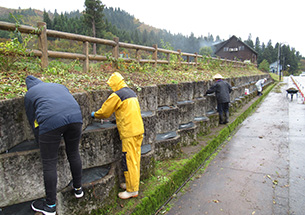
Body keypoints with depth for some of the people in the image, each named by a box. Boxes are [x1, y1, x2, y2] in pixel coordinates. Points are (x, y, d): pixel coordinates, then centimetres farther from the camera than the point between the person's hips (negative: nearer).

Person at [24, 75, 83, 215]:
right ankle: (78, 189, 38)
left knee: (49, 164, 7)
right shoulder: (59, 86, 33)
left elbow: (34, 122, 23)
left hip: (51, 121, -4)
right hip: (75, 117, 5)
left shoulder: (29, 94, 23)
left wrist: (42, 144, 35)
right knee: (74, 154, 22)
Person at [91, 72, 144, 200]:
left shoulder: (116, 95, -11)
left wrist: (94, 115, 16)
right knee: (135, 159, 16)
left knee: (129, 160, -1)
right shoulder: (131, 92, 16)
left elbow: (104, 112, -3)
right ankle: (132, 183, 30)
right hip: (138, 129, 9)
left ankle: (132, 190, 9)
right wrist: (117, 118, 27)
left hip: (129, 133, -9)